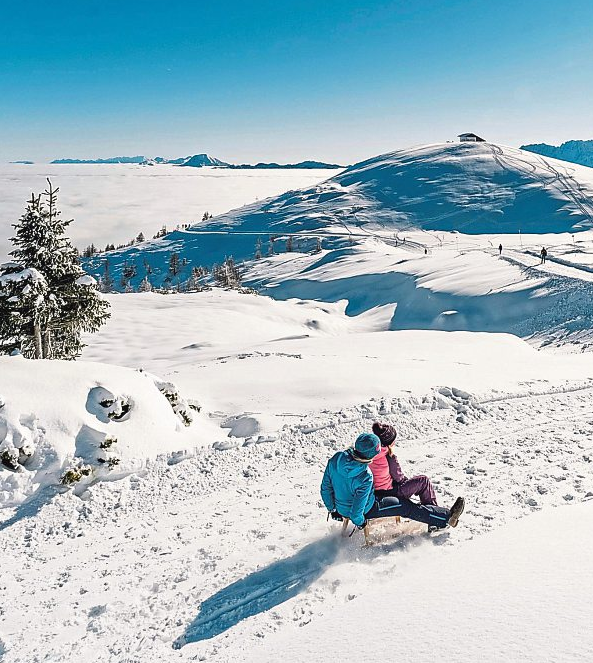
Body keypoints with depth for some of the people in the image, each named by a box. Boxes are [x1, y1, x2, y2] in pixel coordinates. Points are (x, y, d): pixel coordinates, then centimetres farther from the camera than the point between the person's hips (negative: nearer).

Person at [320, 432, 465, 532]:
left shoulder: (336, 459, -17)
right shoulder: (365, 478, -37)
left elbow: (326, 487, -4)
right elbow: (357, 509, -28)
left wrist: (332, 509, 11)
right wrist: (359, 522, -6)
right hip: (365, 510, -8)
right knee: (406, 507, 4)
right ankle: (447, 517, 18)